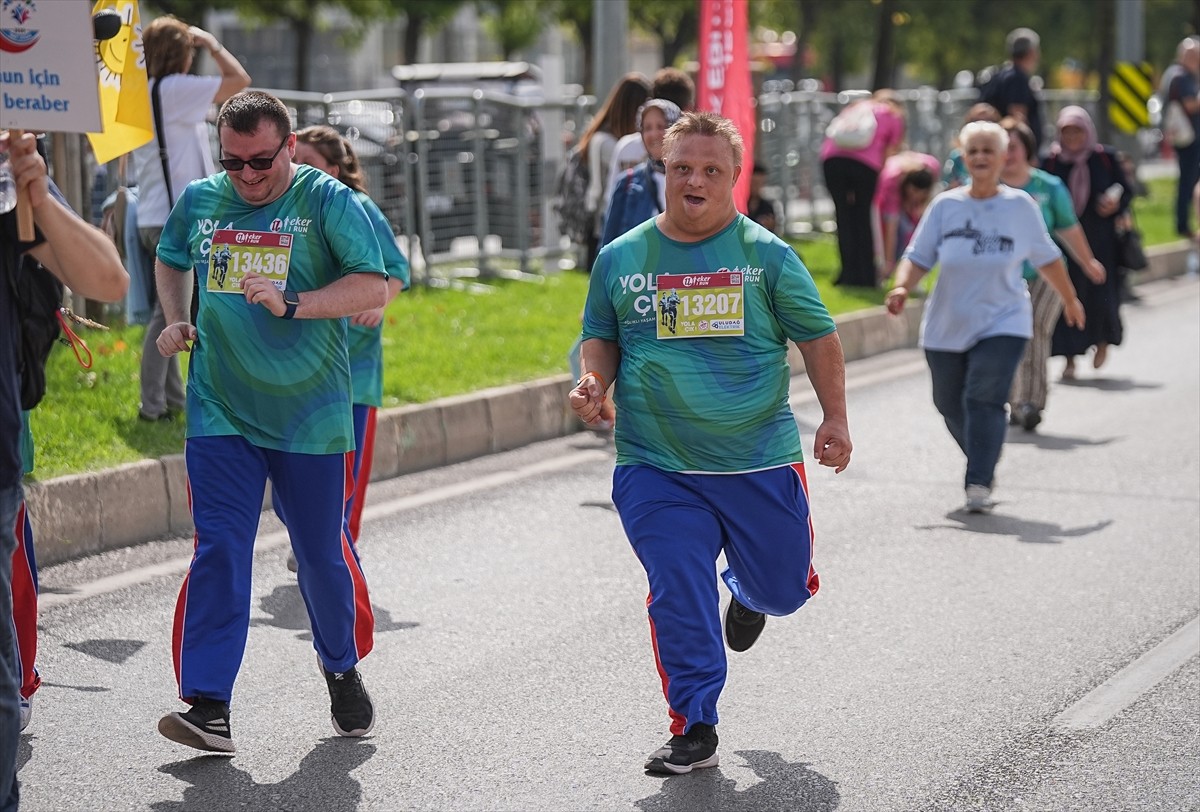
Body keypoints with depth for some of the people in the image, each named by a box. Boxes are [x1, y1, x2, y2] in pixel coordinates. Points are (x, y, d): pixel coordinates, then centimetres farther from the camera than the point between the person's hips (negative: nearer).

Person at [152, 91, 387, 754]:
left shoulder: (328, 201, -6)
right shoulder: (199, 201, 6)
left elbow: (373, 288, -14)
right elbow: (170, 260, 27)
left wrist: (291, 304, -24)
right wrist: (176, 322, 10)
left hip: (309, 413, -2)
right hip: (220, 412, 2)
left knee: (322, 553, 10)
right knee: (218, 552, -8)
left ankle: (341, 666, 36)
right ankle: (207, 706, -11)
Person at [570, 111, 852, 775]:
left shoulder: (765, 254, 0)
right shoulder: (621, 258, 5)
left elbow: (817, 338, 5)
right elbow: (601, 338, 16)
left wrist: (835, 419, -2)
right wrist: (592, 382, -5)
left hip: (760, 462, 0)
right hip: (656, 468, 0)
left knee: (783, 588, 12)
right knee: (678, 597, -6)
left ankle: (748, 593, 50)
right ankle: (694, 729, 7)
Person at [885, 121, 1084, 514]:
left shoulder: (1020, 206, -2)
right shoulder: (945, 206, -1)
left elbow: (1046, 258, 10)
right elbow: (918, 257, -1)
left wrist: (1070, 299, 20)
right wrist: (902, 287, -20)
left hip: (1002, 323, -3)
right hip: (946, 327, 3)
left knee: (983, 399, -19)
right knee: (951, 404, 11)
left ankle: (979, 484, -18)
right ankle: (983, 463, 36)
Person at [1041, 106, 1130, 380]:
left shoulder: (1105, 158, 2)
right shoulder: (1051, 161, 1)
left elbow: (1125, 190, 7)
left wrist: (1116, 202, -14)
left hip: (1100, 238, 0)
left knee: (1101, 293, -5)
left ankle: (1103, 340, 27)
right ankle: (1069, 357, 3)